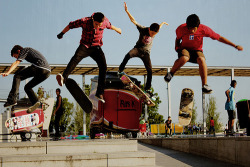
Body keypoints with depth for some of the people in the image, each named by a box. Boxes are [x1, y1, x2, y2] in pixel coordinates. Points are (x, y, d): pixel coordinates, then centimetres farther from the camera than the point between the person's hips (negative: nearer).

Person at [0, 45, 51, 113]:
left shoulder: (24, 50, 10)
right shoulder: (31, 51, 36)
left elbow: (16, 63, -6)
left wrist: (7, 73, -18)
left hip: (39, 67, -9)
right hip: (47, 72, 9)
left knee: (17, 76, 0)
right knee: (27, 87, 19)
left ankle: (12, 100, -12)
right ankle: (35, 102, 0)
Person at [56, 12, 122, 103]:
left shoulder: (105, 21, -9)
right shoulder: (84, 21, -17)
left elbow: (109, 26, 17)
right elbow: (70, 25, -3)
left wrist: (117, 29, 37)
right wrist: (62, 33, 10)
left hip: (96, 48, 3)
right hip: (84, 46, -3)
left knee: (103, 66, -15)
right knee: (76, 58, -32)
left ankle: (99, 93, -9)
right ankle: (64, 78, -52)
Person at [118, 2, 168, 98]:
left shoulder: (155, 32, -2)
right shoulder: (143, 29, -11)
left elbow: (159, 26, 22)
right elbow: (133, 21, -15)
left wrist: (163, 23, 44)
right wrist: (127, 11, -23)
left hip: (146, 53, 3)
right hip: (138, 49, -3)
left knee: (150, 71, -9)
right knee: (128, 55, -37)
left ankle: (147, 89, 3)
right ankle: (120, 70, -20)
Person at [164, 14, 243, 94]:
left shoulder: (204, 29, -18)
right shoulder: (181, 29, -16)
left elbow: (219, 38, -10)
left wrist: (235, 46, -9)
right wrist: (177, 48, -3)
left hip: (197, 50, 1)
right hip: (184, 49, -1)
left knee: (202, 60, -35)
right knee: (184, 58, -38)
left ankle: (205, 86, -30)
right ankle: (171, 73, -11)